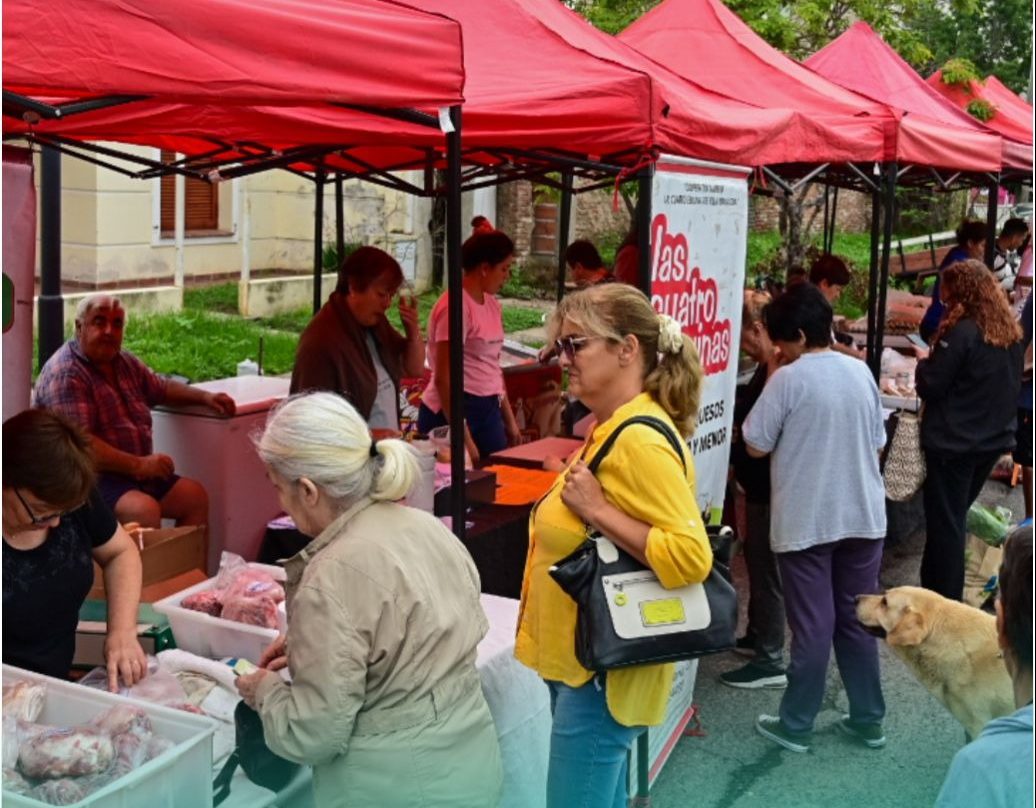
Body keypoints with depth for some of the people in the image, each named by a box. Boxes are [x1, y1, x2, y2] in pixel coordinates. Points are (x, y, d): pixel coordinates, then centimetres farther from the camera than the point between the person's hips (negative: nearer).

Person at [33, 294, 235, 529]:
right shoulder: (65, 375, -16)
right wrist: (138, 464, -26)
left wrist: (205, 397, 11)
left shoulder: (124, 362, 13)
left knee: (195, 495, -2)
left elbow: (162, 388, 29)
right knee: (145, 510, -32)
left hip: (136, 472, 9)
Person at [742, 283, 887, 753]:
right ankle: (868, 720, 25)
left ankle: (795, 725, 15)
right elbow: (877, 442, 11)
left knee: (812, 625, 2)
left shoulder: (788, 379, -14)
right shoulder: (861, 372, 3)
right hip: (863, 515, 5)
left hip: (806, 520, -5)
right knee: (857, 620, 15)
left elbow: (756, 446, -10)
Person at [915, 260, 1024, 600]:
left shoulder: (962, 332, -20)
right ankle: (941, 590, 31)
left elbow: (929, 387, -17)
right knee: (954, 517, 21)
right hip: (993, 440, 8)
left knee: (945, 524, 3)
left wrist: (925, 361, 2)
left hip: (954, 444, -8)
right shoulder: (1011, 332, 5)